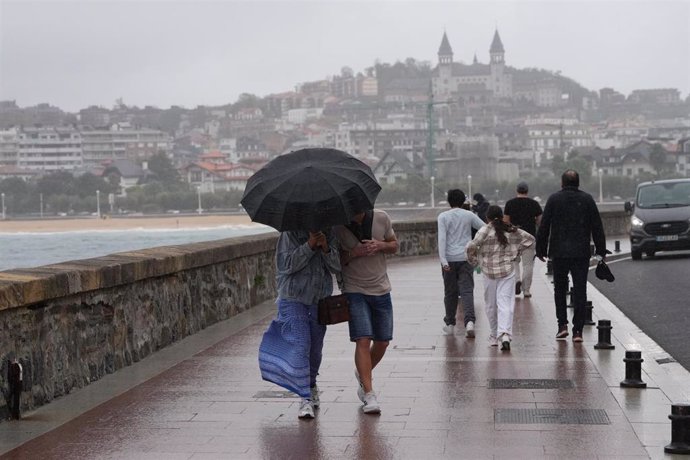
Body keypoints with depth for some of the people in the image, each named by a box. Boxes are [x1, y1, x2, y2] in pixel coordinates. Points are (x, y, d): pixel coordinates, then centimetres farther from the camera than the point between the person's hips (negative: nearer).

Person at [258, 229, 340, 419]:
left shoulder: (329, 234, 4)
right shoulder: (289, 234, -7)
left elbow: (337, 266, -1)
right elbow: (286, 264, -17)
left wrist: (326, 248, -18)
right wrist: (309, 246, -23)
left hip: (320, 300, 4)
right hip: (293, 298, -4)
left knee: (315, 347, 14)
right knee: (300, 346, -15)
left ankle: (311, 385, 38)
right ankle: (305, 398, -16)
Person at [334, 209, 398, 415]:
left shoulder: (381, 218, -2)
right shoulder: (337, 226, -9)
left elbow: (394, 245, 11)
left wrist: (380, 245, -11)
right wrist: (353, 253, -20)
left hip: (381, 290, 4)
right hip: (354, 291, -4)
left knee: (382, 342, 9)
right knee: (363, 340, -15)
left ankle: (363, 375, 37)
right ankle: (369, 394, -13)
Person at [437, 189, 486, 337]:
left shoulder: (443, 217, -1)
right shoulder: (469, 215, 4)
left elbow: (442, 239, -10)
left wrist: (443, 260, -14)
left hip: (450, 259, -1)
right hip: (466, 258, 1)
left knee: (450, 292, 11)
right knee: (467, 290, -4)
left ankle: (450, 324, 20)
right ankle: (469, 321, -23)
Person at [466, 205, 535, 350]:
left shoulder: (485, 230, -8)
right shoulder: (512, 230, 4)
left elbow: (471, 246, -17)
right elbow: (530, 239, 10)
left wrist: (473, 260, 1)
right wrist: (517, 252, 15)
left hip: (489, 272, -2)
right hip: (508, 270, 2)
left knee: (491, 305, 13)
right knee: (505, 303, -4)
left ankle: (494, 336, 24)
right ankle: (505, 335, -22)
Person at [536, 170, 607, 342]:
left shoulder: (554, 199, -1)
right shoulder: (587, 199, 2)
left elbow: (543, 227, 0)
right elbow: (597, 227, 3)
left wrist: (541, 250, 7)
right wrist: (601, 251, 9)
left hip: (559, 252, 0)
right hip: (581, 253, 1)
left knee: (560, 289, 14)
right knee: (580, 291, 3)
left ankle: (562, 324, 5)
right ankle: (577, 330, -1)